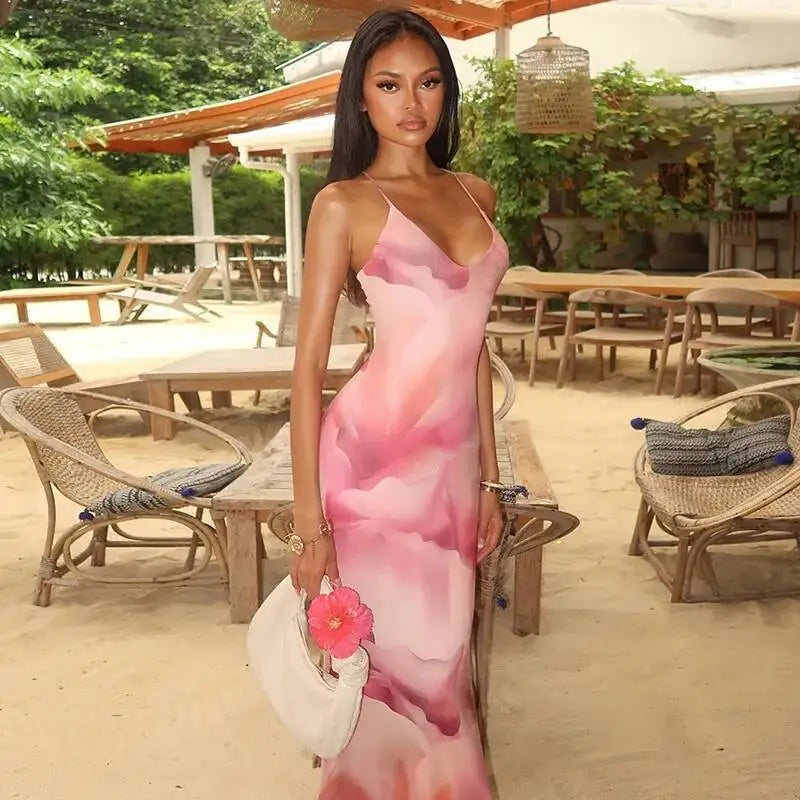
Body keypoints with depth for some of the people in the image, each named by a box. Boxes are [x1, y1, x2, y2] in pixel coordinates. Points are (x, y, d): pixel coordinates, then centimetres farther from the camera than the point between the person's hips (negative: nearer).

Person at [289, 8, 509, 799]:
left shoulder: (474, 194, 12)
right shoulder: (344, 204, -4)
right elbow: (308, 364, -8)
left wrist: (488, 478, 14)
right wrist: (310, 521, -12)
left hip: (452, 466, 5)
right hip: (377, 463, -5)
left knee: (441, 664, 15)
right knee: (400, 672, 5)